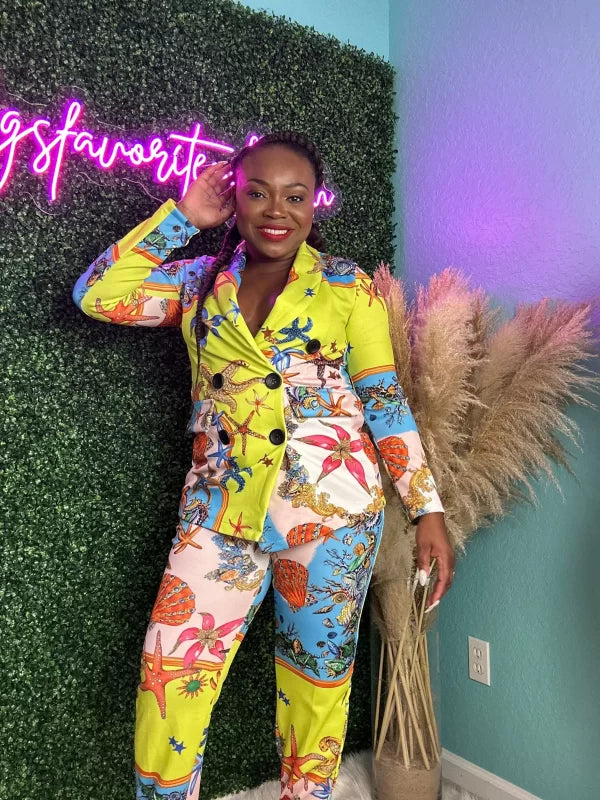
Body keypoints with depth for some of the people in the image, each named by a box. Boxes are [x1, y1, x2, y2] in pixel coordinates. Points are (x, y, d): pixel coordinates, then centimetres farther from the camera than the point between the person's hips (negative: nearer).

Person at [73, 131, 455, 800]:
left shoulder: (348, 284, 3)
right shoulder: (202, 282, 10)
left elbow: (386, 397, 1)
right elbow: (97, 294, 1)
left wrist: (428, 510, -3)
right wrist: (183, 215, 2)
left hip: (331, 503, -1)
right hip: (222, 505, 2)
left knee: (318, 673, 12)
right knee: (169, 674, -1)